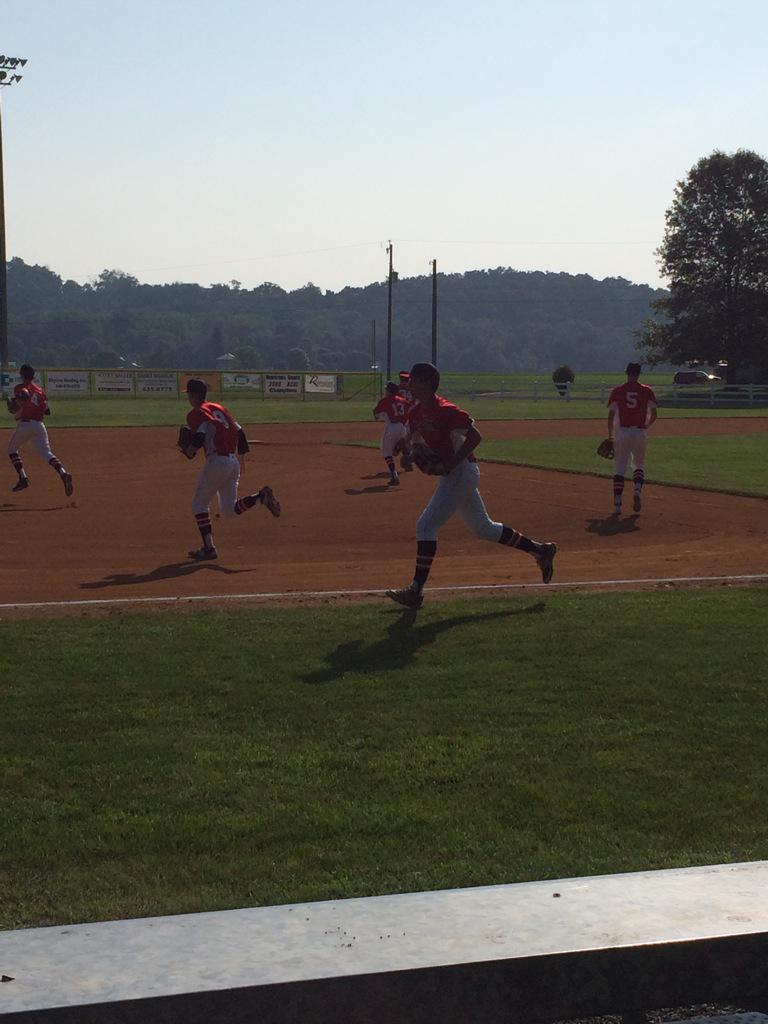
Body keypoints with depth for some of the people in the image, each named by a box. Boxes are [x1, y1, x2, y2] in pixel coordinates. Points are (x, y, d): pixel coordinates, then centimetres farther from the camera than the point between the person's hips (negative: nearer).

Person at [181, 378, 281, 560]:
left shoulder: (195, 414, -4)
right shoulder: (219, 408, 20)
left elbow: (199, 438, -18)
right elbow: (238, 431, 17)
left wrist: (189, 451, -1)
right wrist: (242, 452, 20)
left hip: (216, 462, -7)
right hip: (234, 462, 7)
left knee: (199, 504, 9)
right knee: (229, 509, 12)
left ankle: (209, 547, 1)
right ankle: (260, 497, -12)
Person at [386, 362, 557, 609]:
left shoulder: (445, 411, -20)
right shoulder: (416, 413, 8)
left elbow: (475, 436, -24)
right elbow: (411, 439, 22)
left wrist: (452, 462, -25)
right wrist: (408, 453, 0)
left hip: (461, 471, -10)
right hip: (451, 475, 10)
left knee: (426, 525, -14)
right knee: (484, 528, 19)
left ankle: (416, 589, -12)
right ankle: (540, 550, 30)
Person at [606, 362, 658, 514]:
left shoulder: (617, 391, 1)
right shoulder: (646, 390, 3)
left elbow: (611, 414, -2)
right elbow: (654, 414, -2)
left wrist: (610, 435, 7)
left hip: (622, 432, -1)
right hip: (640, 432, 1)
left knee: (619, 469, 3)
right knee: (639, 465, 19)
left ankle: (617, 505, -4)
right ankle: (638, 491, -7)